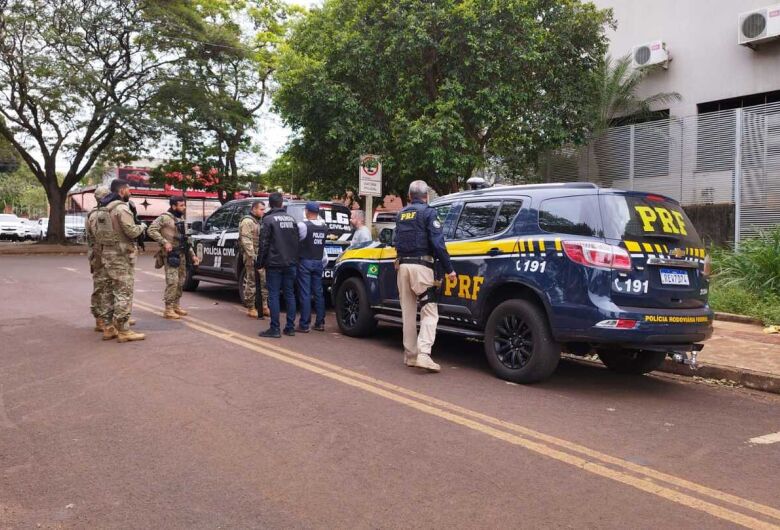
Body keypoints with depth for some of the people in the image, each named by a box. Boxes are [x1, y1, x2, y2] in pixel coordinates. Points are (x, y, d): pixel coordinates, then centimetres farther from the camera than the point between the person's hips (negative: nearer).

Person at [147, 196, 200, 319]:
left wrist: (192, 255, 17)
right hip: (170, 254, -8)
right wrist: (164, 242, -21)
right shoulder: (165, 218, -7)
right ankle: (168, 310, -9)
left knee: (180, 281, 13)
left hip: (181, 254, 8)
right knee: (172, 281, -14)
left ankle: (176, 306, 25)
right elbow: (151, 230, -16)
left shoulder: (181, 219, 18)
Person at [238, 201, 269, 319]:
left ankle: (264, 307, 16)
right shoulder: (247, 221, -9)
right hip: (252, 257, -9)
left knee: (264, 282, 9)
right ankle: (251, 309, 4)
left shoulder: (259, 221, 20)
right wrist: (252, 256, -23)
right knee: (252, 283, -3)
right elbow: (246, 240, -18)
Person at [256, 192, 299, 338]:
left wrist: (259, 262, -4)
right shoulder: (291, 219, 11)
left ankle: (275, 329, -3)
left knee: (273, 295, -2)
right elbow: (296, 242, 13)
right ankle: (290, 327, 12)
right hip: (290, 263, 6)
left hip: (274, 264, -6)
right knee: (290, 294, 9)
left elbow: (264, 244, -11)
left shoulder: (268, 219, -8)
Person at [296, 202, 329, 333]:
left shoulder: (303, 225, -13)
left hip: (305, 262, -5)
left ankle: (304, 325, -2)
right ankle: (320, 323, 14)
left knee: (305, 294, -3)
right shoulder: (324, 226, 5)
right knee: (318, 293, 11)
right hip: (318, 262, 5)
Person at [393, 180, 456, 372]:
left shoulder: (401, 214, 16)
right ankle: (423, 354, -18)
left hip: (402, 265, 6)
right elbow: (437, 243, -10)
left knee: (408, 312, 12)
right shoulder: (428, 212, -3)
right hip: (421, 266, -6)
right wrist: (449, 269, -8)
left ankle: (410, 355, 16)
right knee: (429, 312, -5)